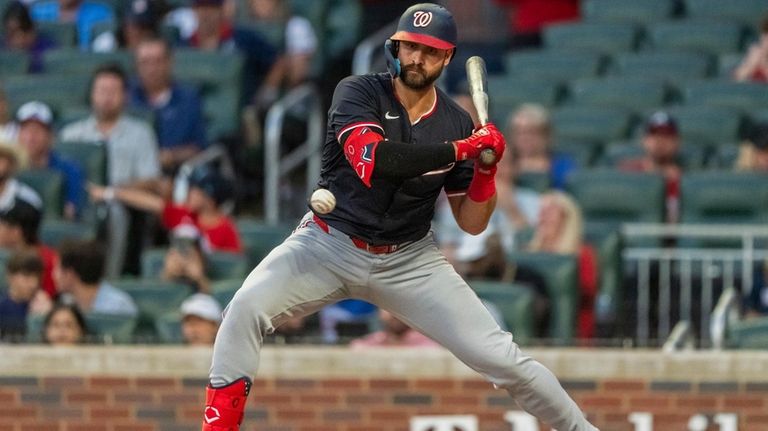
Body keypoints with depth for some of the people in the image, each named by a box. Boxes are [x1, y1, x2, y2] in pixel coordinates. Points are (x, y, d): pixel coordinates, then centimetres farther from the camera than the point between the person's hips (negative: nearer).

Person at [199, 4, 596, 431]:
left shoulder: (457, 123, -2)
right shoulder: (359, 93, -12)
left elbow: (472, 223, 3)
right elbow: (372, 162, -32)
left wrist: (486, 168, -16)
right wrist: (462, 149, -29)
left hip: (410, 261, 2)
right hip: (331, 245, -2)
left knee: (502, 357, -7)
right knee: (248, 306, -28)